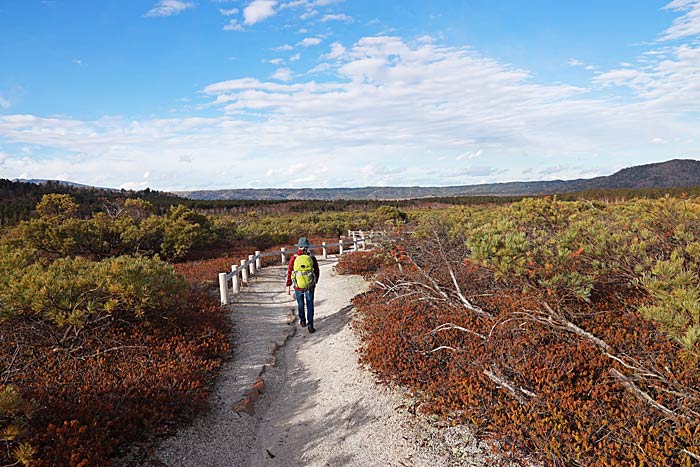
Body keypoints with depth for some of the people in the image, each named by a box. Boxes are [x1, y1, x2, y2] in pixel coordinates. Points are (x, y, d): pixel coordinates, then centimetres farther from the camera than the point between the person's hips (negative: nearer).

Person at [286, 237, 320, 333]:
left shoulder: (293, 258, -9)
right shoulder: (312, 257, -7)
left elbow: (289, 273, -6)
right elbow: (317, 271, 3)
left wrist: (288, 286, 3)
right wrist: (315, 281, 21)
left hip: (298, 286, 1)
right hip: (310, 286, -1)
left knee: (300, 304, 23)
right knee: (310, 305, 9)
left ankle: (302, 321, 37)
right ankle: (310, 325, 2)